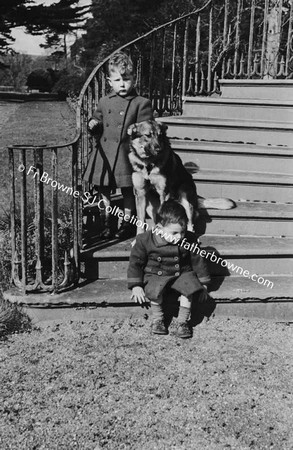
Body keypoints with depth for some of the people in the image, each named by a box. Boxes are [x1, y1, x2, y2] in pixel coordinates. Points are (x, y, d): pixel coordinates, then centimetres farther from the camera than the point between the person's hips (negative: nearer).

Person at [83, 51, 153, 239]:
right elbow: (98, 120, 22)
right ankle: (108, 221, 31)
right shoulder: (105, 102, 10)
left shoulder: (142, 103, -4)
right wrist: (93, 124, 1)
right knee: (104, 189, 13)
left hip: (126, 155, -4)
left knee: (128, 190, 5)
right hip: (104, 154, 5)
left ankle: (127, 223, 22)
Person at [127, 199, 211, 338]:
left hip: (182, 275, 2)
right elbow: (135, 263, -4)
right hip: (156, 276, -2)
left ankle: (183, 321, -11)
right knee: (156, 289, -33)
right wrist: (136, 286, -8)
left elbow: (198, 260, 4)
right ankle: (158, 319, -7)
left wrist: (203, 284, 6)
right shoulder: (145, 240, -14)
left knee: (190, 286, -28)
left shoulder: (189, 239, -9)